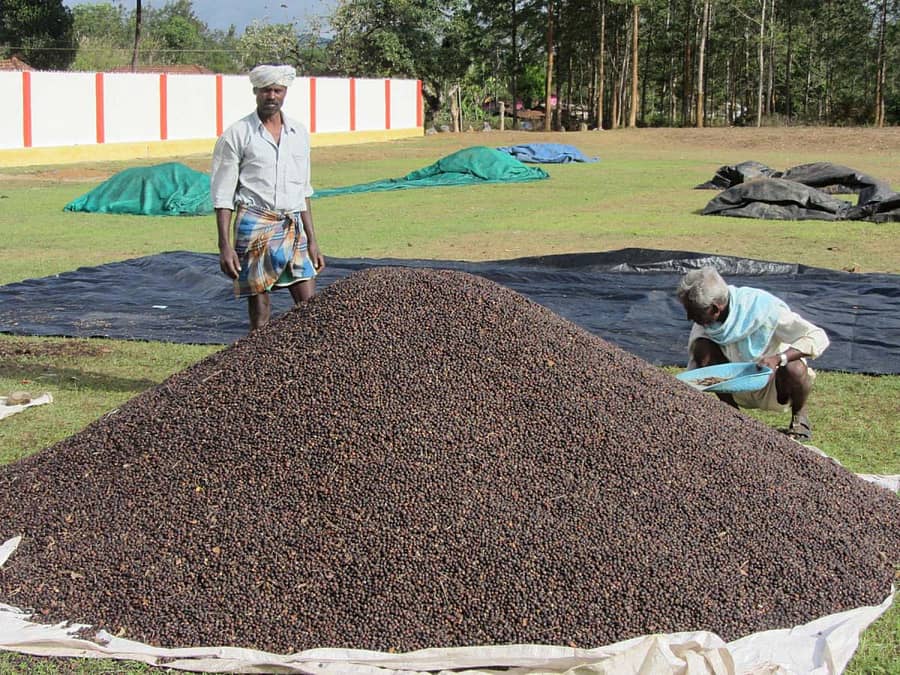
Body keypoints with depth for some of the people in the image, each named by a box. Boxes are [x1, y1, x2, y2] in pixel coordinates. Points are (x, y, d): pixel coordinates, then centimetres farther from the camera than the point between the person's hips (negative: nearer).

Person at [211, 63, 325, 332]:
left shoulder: (299, 133, 12)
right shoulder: (236, 135, -2)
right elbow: (222, 196, -3)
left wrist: (312, 241, 13)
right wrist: (224, 246, -10)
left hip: (294, 228, 4)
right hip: (255, 226, -4)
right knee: (260, 310, 0)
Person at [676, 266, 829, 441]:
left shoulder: (763, 308, -27)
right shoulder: (704, 324, -13)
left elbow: (818, 337, -27)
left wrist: (778, 358, -41)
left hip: (775, 389, -3)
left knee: (794, 369, -37)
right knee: (702, 349, -21)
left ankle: (799, 416, -2)